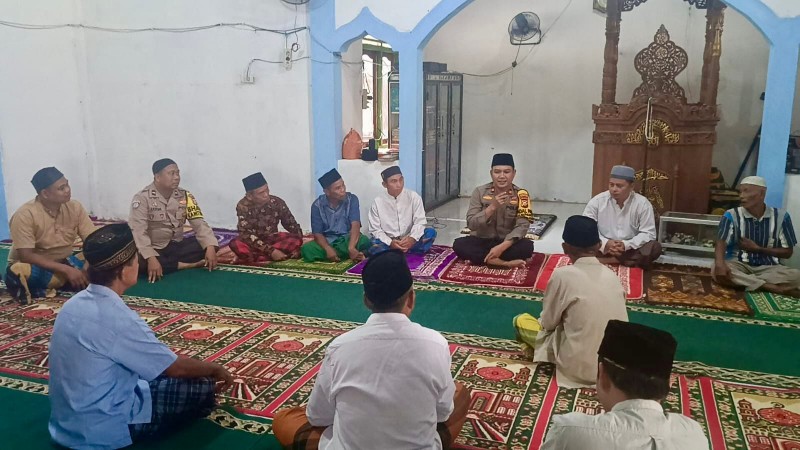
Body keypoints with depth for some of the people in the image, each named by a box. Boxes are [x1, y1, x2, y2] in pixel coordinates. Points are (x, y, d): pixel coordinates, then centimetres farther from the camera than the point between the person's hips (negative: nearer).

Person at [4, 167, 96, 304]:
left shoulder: (75, 207, -7)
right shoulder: (25, 214, -20)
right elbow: (26, 256, -24)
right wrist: (66, 270, -31)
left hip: (64, 264, 6)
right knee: (18, 271, -40)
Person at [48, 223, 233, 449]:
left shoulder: (76, 303, -1)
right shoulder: (116, 318, -26)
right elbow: (175, 367, -14)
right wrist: (214, 368, 5)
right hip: (102, 429, -8)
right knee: (203, 389, -3)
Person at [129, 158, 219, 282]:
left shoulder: (184, 195, -1)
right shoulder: (143, 198, -14)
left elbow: (199, 223, -7)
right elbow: (138, 231, -23)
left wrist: (210, 247, -26)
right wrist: (151, 258, -38)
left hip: (177, 246, 4)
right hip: (153, 249, -4)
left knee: (208, 245, -18)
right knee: (138, 261, -37)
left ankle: (165, 263, -19)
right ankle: (186, 265, -22)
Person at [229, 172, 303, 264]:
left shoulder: (277, 202, -11)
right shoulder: (243, 206, -18)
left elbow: (292, 225, -1)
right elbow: (246, 234, -25)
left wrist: (297, 245, -19)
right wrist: (271, 251, -34)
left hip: (272, 240, 3)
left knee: (295, 240, -28)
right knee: (236, 244, -35)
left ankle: (249, 257, -26)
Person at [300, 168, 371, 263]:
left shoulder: (352, 199, -7)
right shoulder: (317, 205, -5)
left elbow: (355, 225, -19)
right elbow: (317, 233, -8)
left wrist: (351, 248, -38)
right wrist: (328, 249, -30)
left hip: (347, 240, -1)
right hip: (327, 242, 1)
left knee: (364, 241, -34)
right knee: (306, 249, -30)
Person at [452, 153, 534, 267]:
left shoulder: (520, 195, -8)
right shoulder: (479, 192, -7)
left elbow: (522, 226, -17)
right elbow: (471, 224, -14)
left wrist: (502, 247, -30)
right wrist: (492, 207, -27)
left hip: (506, 242, 0)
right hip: (481, 241, 1)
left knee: (527, 246, -30)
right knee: (459, 244, -28)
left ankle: (482, 258, -21)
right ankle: (505, 263, -29)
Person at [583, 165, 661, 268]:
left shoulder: (642, 203, -6)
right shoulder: (597, 201, -6)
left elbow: (648, 233, -7)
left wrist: (626, 245, -24)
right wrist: (605, 243, -25)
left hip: (630, 250, 1)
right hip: (603, 249, 0)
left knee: (654, 247, -28)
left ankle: (605, 261, -28)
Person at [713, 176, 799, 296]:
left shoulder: (781, 216, 1)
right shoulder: (732, 215, -3)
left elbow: (788, 252, 5)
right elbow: (721, 242, -17)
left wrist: (757, 249, -9)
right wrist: (720, 263, -38)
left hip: (768, 267, 1)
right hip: (739, 265, -1)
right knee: (717, 270, -36)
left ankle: (743, 281, -25)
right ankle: (776, 288, -31)